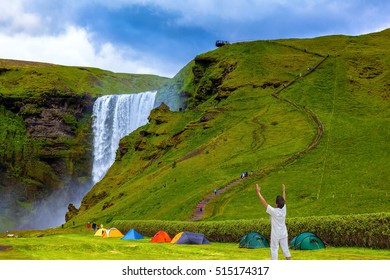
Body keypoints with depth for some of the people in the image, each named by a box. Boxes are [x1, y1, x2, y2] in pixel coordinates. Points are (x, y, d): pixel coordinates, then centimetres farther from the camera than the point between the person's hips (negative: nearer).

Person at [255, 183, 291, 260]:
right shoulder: (284, 209, -7)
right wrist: (283, 191, 24)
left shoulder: (273, 211, -21)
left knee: (274, 249, 3)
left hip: (275, 235, -5)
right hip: (284, 234, 5)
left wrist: (258, 192, -17)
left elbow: (264, 202, -20)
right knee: (285, 249, 13)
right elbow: (284, 201, 11)